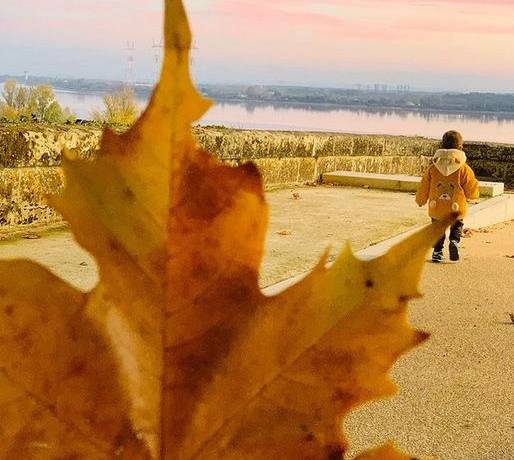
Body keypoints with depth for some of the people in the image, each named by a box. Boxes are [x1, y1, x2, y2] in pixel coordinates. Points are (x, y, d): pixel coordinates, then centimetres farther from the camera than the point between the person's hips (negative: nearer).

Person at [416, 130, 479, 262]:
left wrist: (420, 200, 24)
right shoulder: (464, 169, -12)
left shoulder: (433, 168, -5)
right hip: (456, 210, -1)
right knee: (457, 227, 21)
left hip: (436, 210, 2)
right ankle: (454, 241, -7)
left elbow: (424, 188, 6)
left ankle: (437, 251, 9)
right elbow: (472, 192, -6)